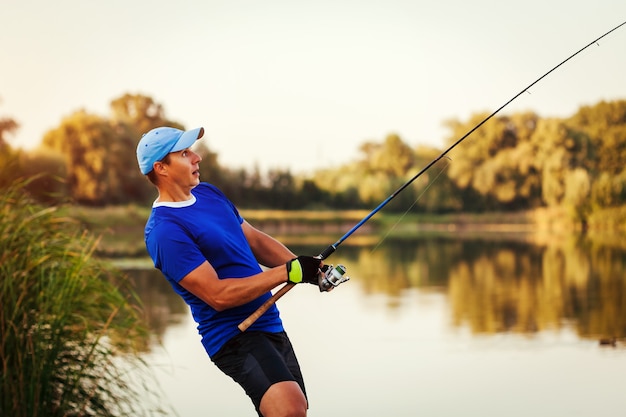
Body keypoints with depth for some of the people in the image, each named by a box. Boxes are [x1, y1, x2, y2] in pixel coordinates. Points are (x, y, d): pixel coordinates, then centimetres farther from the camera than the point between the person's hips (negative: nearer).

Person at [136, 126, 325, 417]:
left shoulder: (208, 193, 10)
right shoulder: (165, 230, -19)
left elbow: (256, 240, 16)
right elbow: (218, 295, -23)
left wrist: (303, 266, -1)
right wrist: (288, 272, -22)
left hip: (270, 325, 9)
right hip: (233, 335, -9)